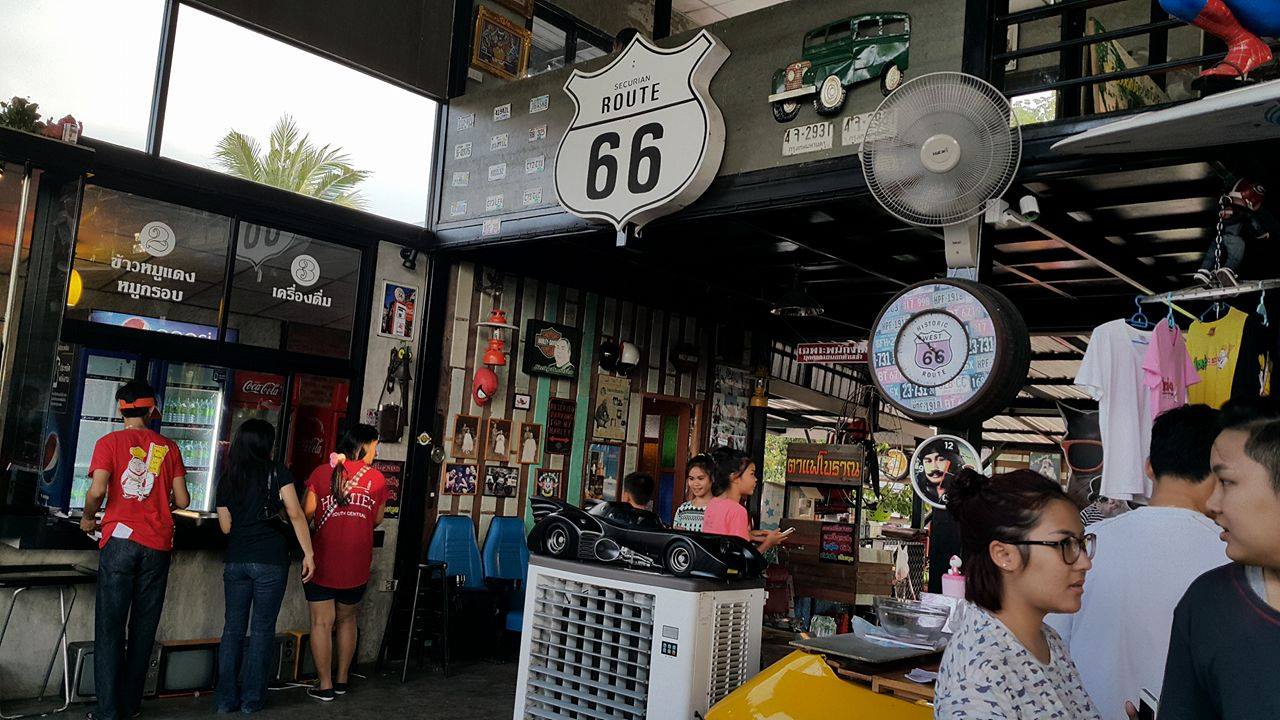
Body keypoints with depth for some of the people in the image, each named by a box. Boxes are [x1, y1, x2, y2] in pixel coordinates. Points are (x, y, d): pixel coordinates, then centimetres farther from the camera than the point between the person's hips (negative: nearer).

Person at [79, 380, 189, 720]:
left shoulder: (110, 442, 0)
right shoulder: (169, 447, 7)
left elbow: (97, 491, -12)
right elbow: (182, 500, 5)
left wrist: (88, 518, 7)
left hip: (120, 539, -2)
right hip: (158, 545, 2)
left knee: (110, 627, 3)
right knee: (143, 627, 10)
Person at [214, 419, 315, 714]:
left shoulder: (227, 478, 7)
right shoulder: (277, 472, -4)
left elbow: (226, 526, 11)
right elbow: (296, 514, -10)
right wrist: (308, 553, -7)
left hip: (235, 560, 4)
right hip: (270, 560, -4)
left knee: (233, 628, 11)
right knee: (262, 630, 5)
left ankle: (226, 698, 14)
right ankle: (252, 698, 10)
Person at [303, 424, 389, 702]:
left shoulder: (322, 472, -2)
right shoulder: (377, 478, 0)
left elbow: (308, 512, -4)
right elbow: (377, 519, 8)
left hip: (323, 560, -1)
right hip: (357, 564, 1)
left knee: (322, 622, 7)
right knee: (347, 620, 19)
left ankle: (325, 686, 9)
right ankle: (342, 679, 27)